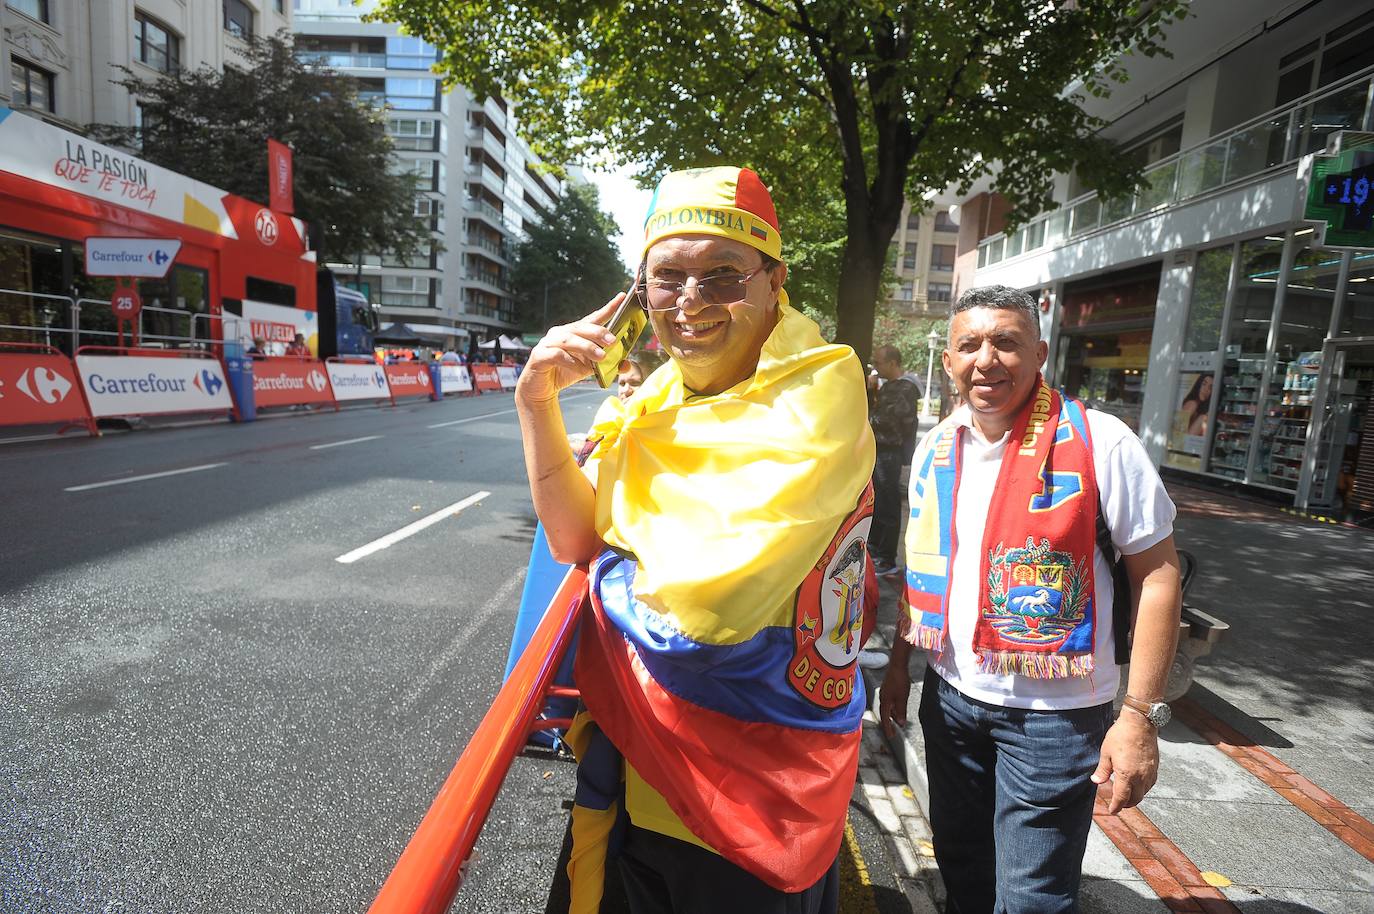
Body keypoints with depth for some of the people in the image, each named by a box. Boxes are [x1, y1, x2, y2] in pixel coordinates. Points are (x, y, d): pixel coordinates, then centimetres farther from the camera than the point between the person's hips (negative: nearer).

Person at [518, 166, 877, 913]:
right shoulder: (662, 391, 0)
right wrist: (537, 403, -10)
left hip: (752, 797, -6)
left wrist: (612, 575, -11)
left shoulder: (812, 401, -24)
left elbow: (693, 616, -31)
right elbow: (575, 536, 1)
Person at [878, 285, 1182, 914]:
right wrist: (899, 664, 13)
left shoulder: (1098, 442, -14)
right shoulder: (934, 449, 2)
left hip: (1054, 713, -4)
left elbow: (1157, 573, -11)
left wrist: (1141, 715, -15)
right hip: (949, 694, 5)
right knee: (959, 864, 21)